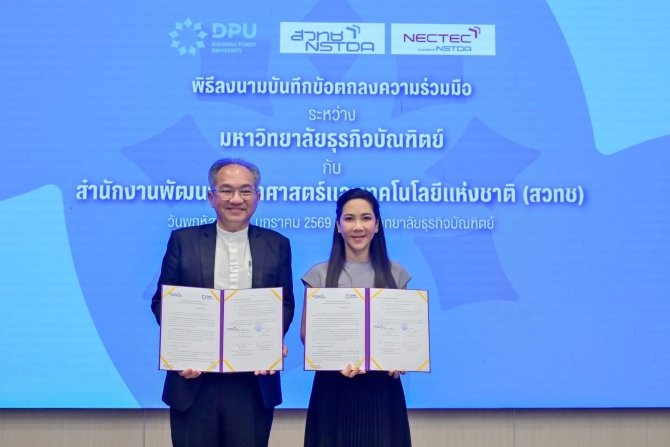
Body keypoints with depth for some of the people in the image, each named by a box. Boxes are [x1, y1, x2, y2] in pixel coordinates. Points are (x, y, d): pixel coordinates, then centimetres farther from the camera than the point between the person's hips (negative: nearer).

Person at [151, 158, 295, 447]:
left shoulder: (277, 245, 6)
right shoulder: (183, 240, 3)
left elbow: (286, 303, 8)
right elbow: (162, 301, 4)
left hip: (254, 383, 1)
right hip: (195, 382, 0)